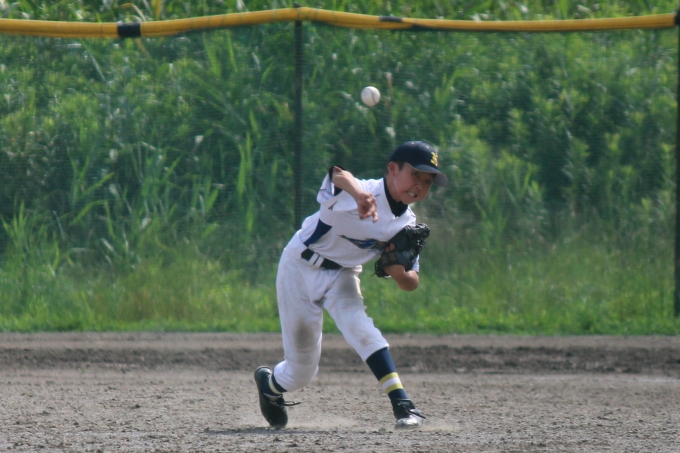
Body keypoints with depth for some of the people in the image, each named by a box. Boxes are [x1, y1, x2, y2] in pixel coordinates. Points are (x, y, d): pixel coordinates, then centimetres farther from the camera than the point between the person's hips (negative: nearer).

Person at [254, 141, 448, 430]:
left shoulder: (407, 225, -9)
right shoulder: (357, 195, -29)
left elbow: (410, 284, -1)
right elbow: (338, 173, -53)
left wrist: (397, 271, -25)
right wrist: (359, 192, -76)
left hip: (342, 275, 4)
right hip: (301, 268, -4)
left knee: (358, 326, -28)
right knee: (301, 371, 5)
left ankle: (401, 403, -28)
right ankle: (269, 383, 40)